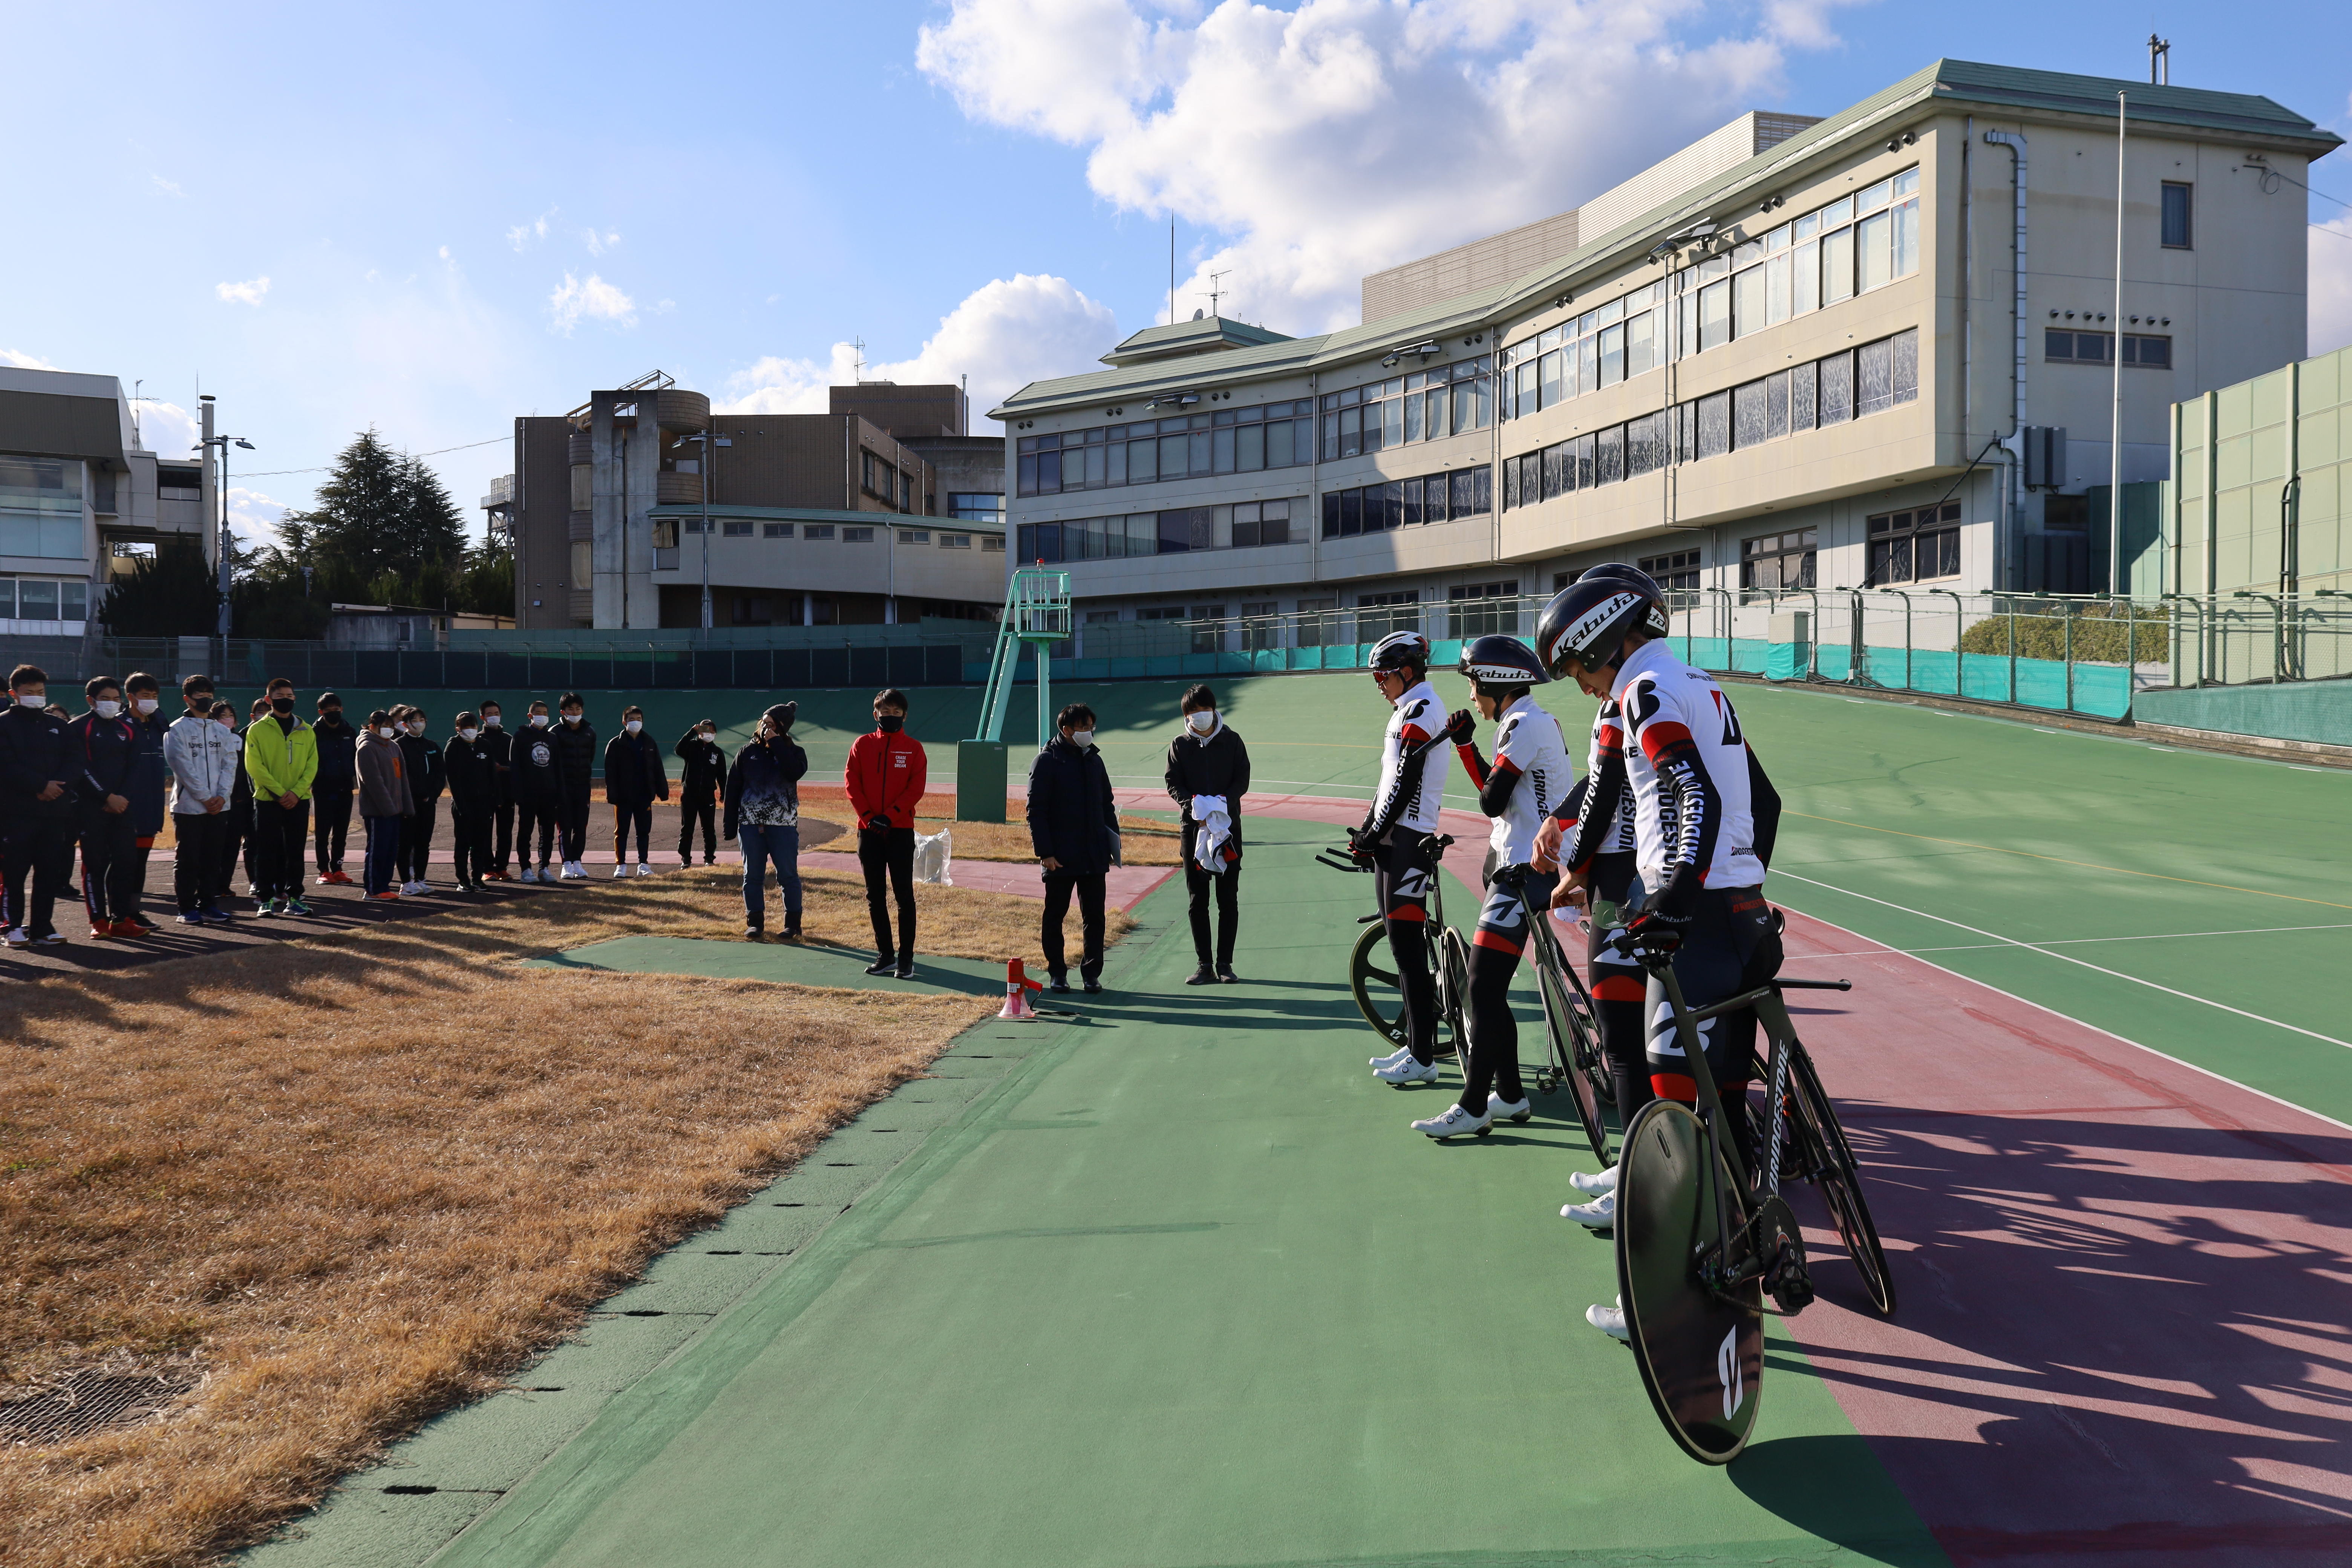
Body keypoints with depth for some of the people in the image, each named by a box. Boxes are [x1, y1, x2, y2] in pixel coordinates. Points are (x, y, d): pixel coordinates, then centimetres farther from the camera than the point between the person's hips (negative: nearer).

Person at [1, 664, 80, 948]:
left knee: (50, 872, 4)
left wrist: (58, 786, -11)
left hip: (54, 810, 4)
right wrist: (42, 785, -17)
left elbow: (72, 762, 8)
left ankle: (42, 927, 10)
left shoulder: (56, 725, 17)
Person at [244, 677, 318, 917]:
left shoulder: (306, 731, 10)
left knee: (296, 852, 5)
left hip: (299, 801, 3)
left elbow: (312, 765, 5)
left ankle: (294, 897, 11)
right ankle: (267, 899, 5)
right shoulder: (257, 730, 0)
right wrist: (280, 792, -15)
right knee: (267, 852, 0)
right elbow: (255, 766, -7)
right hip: (267, 800, -2)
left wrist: (297, 792, -11)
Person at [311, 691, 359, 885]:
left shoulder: (350, 732, 10)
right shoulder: (315, 733, -3)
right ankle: (324, 871, 5)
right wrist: (314, 782, -15)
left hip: (345, 789, 4)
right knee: (322, 832, 0)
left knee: (341, 833, 8)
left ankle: (337, 869, 15)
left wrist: (357, 778, 5)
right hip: (323, 789, -4)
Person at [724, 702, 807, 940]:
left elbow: (795, 772, -21)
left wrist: (776, 744, -15)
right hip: (750, 823, 3)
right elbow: (733, 788, 8)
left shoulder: (793, 752, 3)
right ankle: (755, 922, 16)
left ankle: (793, 924, 8)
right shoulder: (748, 752, 8)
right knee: (752, 876, 6)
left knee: (788, 875, -1)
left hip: (783, 825, -3)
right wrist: (730, 825, 3)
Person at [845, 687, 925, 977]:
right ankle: (884, 955, 16)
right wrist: (868, 816, -10)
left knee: (904, 894, -4)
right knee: (874, 895, 7)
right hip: (869, 830, 3)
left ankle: (906, 958, 1)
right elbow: (852, 783, 2)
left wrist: (889, 816, -14)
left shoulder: (913, 748, 3)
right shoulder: (862, 745, 7)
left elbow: (916, 788, -5)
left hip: (901, 830, -2)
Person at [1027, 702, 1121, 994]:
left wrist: (1113, 840, 10)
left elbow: (1107, 804, 19)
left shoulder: (1094, 760, 11)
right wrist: (1045, 852, -14)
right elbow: (1036, 811, -8)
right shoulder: (1047, 761, -6)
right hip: (1060, 857, -5)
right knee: (1054, 916, 6)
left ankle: (1092, 974, 14)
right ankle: (1057, 974, 17)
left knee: (1094, 916, 5)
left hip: (1094, 856, 5)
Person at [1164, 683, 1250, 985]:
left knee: (1229, 899, 0)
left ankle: (1225, 963, 7)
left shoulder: (1231, 741, 5)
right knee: (1197, 900, 2)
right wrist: (1192, 804, -17)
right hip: (1194, 825, 1)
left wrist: (1225, 801, -16)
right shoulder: (1180, 745, 6)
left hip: (1228, 825, 0)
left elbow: (1243, 779, 2)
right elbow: (1173, 783, 2)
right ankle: (1205, 964, 8)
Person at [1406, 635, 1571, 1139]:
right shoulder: (1527, 722, 17)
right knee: (1486, 989, 13)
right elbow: (1490, 785, 18)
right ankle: (1510, 1095, 22)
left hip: (1525, 871, -11)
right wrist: (1465, 743, 10)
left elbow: (1491, 800, -17)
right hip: (1518, 866, 11)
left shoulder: (1525, 724, -15)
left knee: (1483, 989, -10)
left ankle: (1474, 1107, -7)